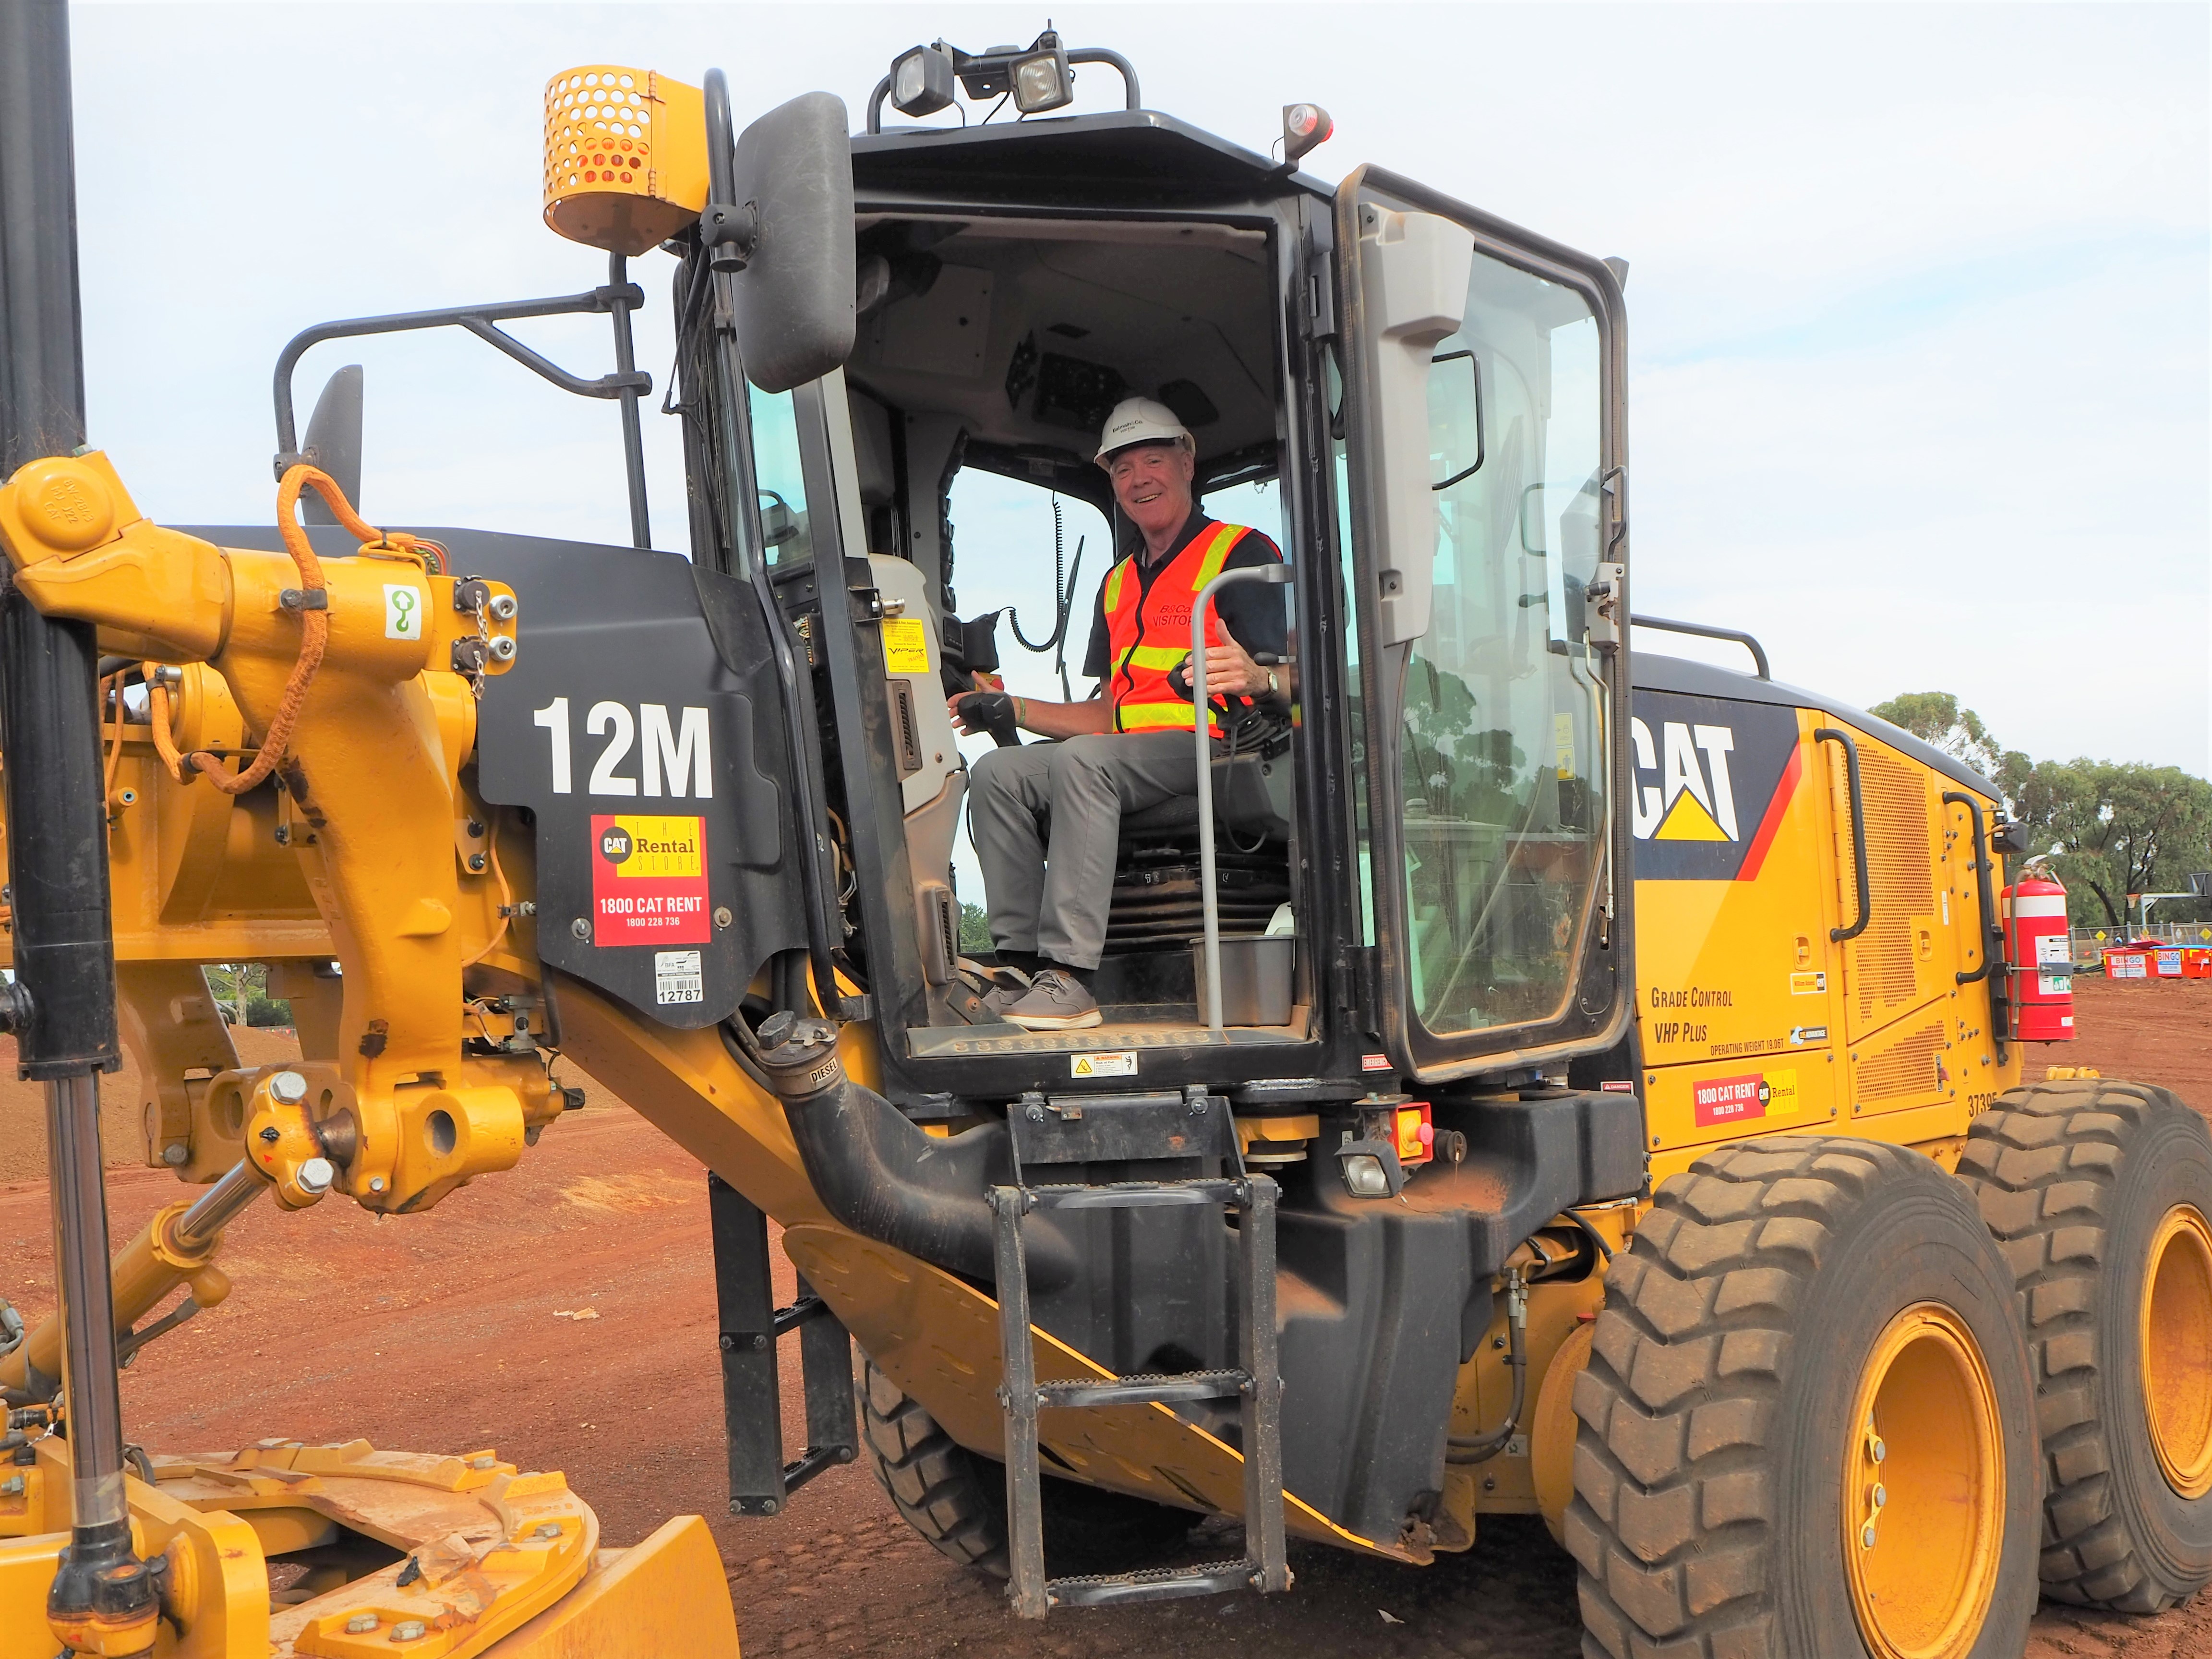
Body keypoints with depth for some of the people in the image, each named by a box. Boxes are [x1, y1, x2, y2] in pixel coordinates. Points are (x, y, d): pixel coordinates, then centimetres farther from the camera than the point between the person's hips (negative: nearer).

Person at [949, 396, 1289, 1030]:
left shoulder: (1242, 553, 1)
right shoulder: (1117, 583, 24)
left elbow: (1291, 681, -12)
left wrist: (1257, 677, -36)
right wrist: (1012, 710, 9)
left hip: (1216, 750, -7)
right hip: (1130, 755, 8)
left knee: (1083, 761, -33)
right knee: (997, 773, -11)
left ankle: (1070, 974, -37)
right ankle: (1022, 962, -17)